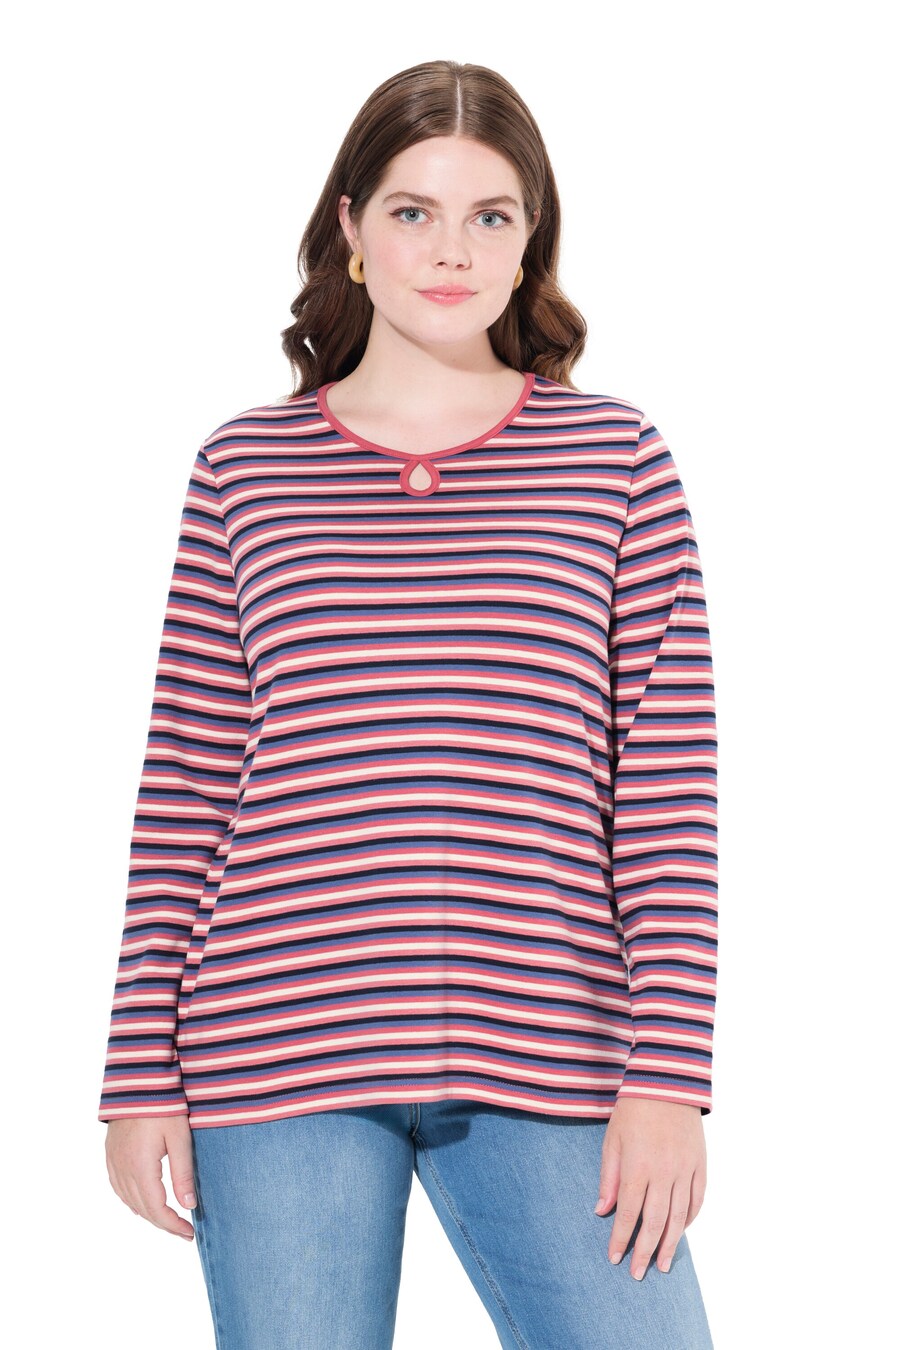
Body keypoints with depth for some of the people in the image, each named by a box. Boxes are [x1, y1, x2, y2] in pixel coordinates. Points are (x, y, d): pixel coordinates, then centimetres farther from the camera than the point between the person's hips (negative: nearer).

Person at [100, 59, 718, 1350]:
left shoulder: (616, 457, 6)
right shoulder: (246, 468, 7)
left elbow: (668, 784, 2)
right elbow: (183, 784, 6)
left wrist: (667, 1074, -4)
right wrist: (143, 1078, 3)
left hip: (539, 1063, 0)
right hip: (282, 1059, 1)